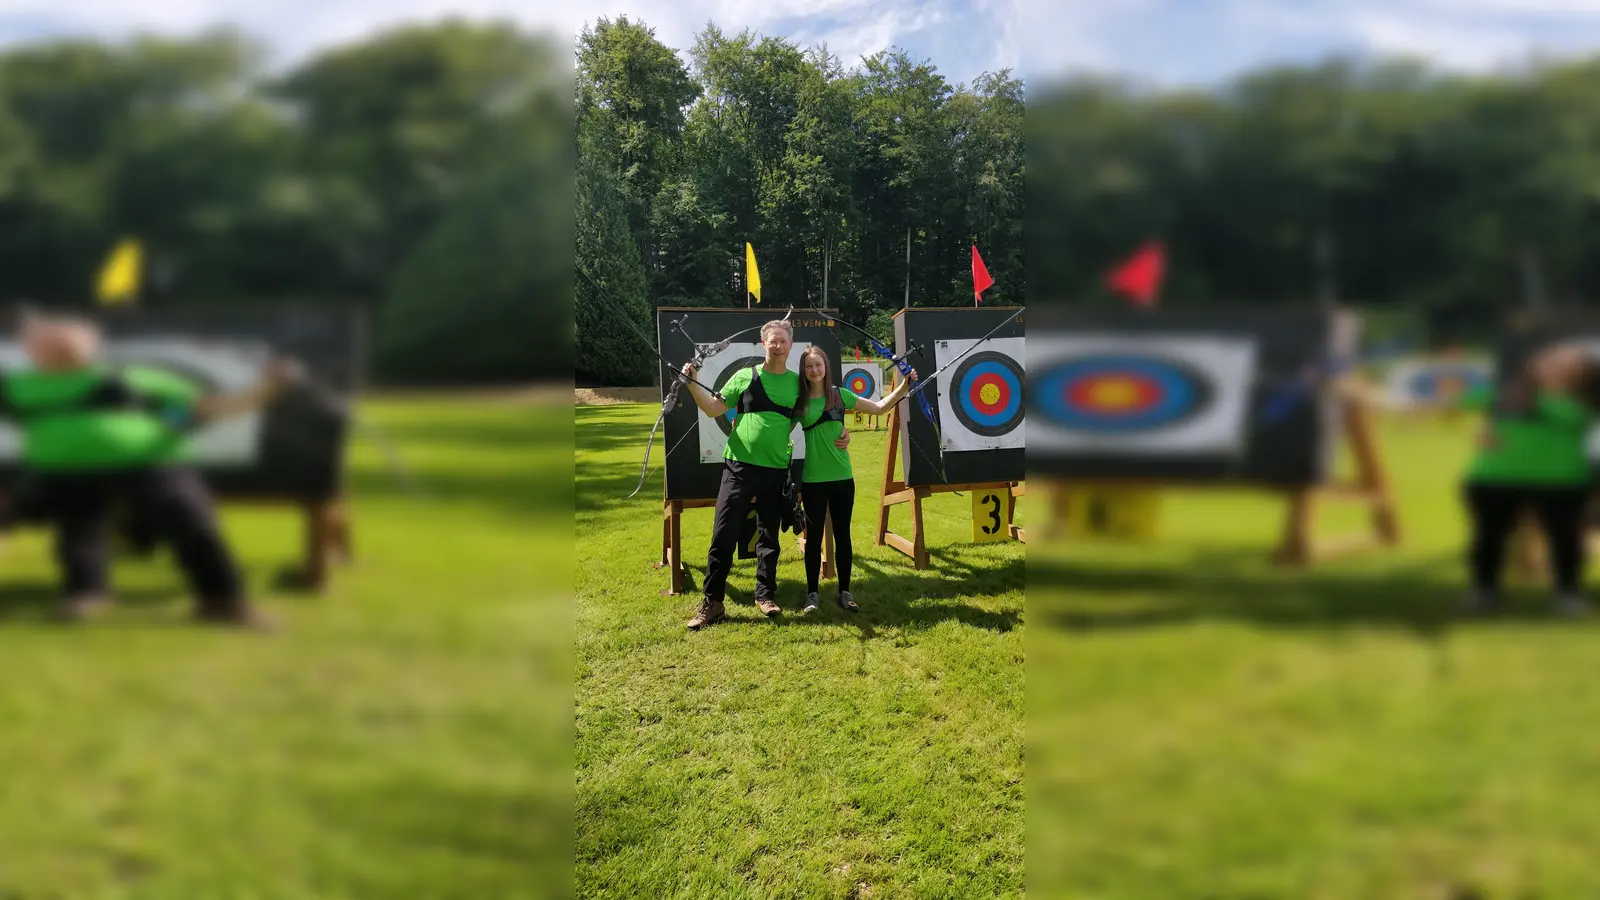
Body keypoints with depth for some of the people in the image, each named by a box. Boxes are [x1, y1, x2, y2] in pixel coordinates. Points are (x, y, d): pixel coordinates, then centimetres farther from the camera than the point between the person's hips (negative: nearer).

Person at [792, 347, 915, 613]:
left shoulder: (839, 395, 1)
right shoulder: (798, 401, -2)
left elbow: (879, 407, 1)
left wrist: (905, 386, -6)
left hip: (842, 476, 1)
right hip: (812, 479, -1)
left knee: (842, 535, 8)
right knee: (814, 537, 5)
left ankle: (845, 592, 17)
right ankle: (812, 594, 13)